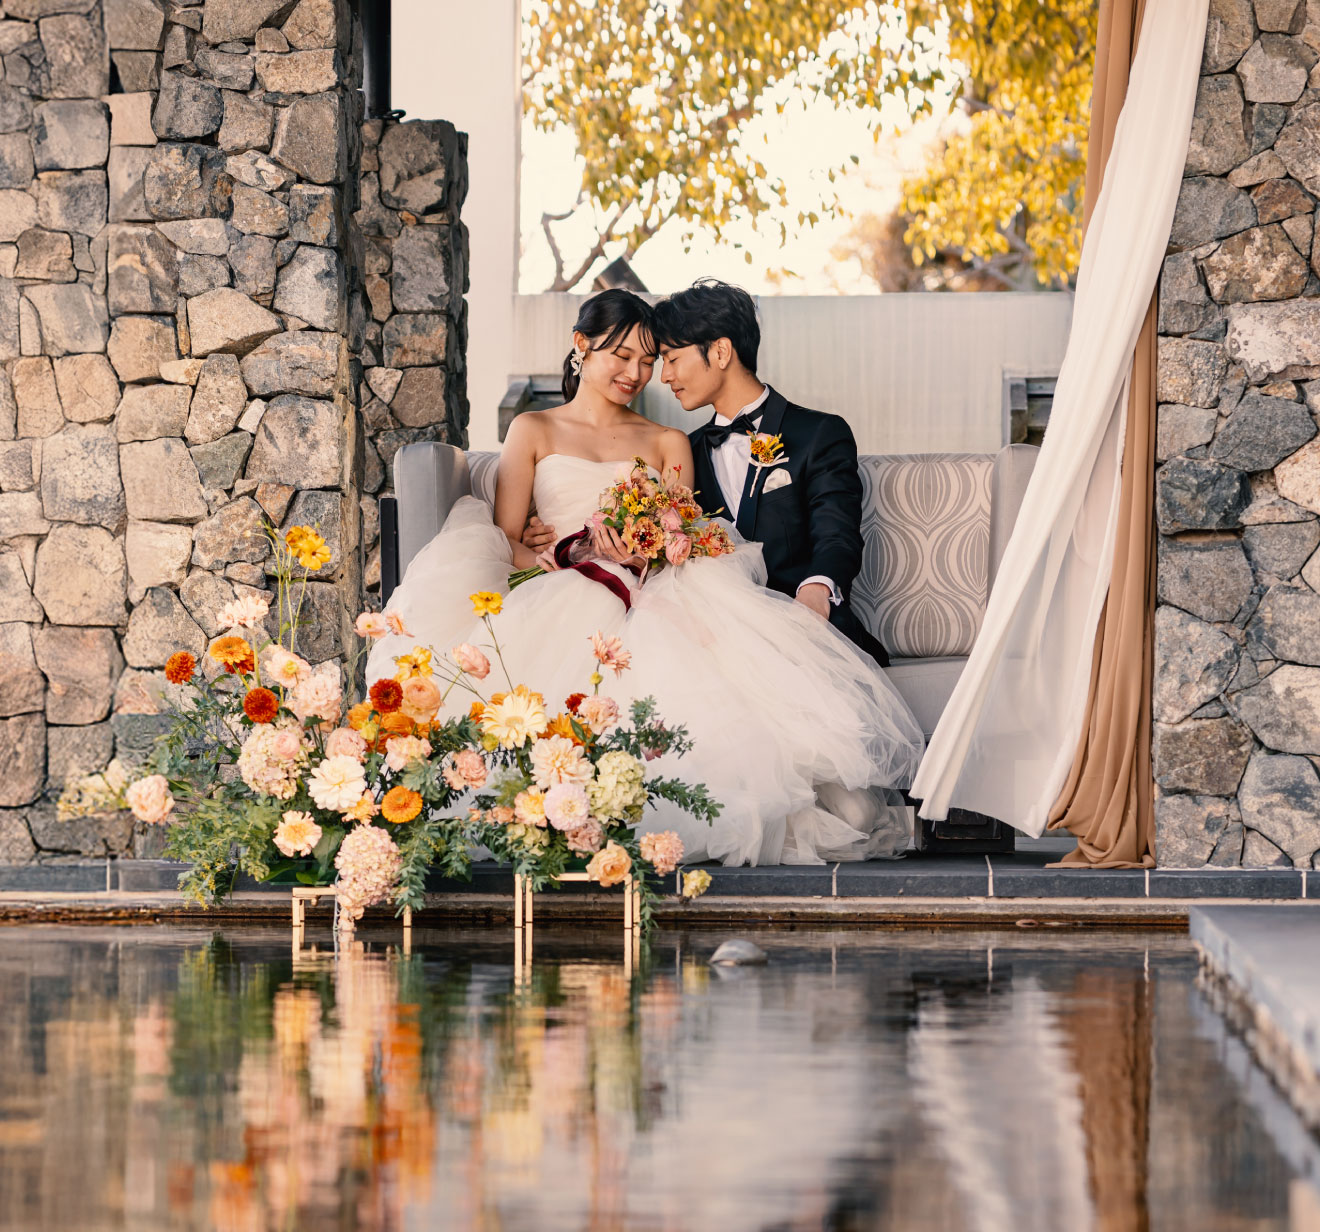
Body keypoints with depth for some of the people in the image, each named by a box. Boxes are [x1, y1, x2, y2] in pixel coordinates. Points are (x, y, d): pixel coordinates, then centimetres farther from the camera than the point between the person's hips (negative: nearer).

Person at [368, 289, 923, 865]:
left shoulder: (668, 444, 26)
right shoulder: (534, 431, 20)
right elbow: (503, 541, 9)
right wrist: (564, 555, -13)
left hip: (649, 597, 1)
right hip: (561, 600, -1)